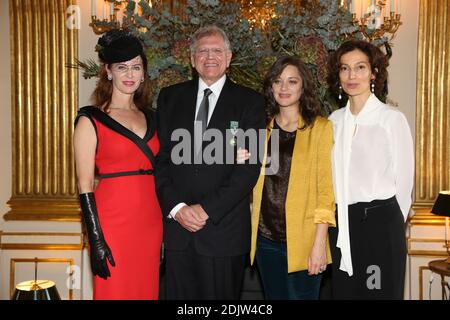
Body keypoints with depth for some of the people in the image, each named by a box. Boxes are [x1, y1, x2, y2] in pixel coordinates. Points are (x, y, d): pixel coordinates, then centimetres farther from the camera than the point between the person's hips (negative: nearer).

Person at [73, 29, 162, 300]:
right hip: (113, 224, -5)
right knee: (116, 292, 7)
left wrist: (165, 226, 10)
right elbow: (85, 185, -7)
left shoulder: (149, 118, 12)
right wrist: (96, 240, -12)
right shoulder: (90, 120, -3)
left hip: (151, 224, 5)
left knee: (147, 291, 14)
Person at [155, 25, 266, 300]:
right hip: (177, 225, 2)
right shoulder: (170, 98, 9)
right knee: (179, 294, 11)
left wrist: (207, 209, -11)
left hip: (225, 229, -2)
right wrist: (176, 207, -7)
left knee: (222, 296, 8)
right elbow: (160, 158, 5)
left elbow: (250, 166, -7)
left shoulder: (250, 102, 1)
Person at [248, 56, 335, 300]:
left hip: (302, 239, -4)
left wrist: (319, 243, -13)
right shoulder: (263, 128, 10)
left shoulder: (320, 127, -3)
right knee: (274, 296, 15)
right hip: (266, 237, 4)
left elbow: (325, 189, -7)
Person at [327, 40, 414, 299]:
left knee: (380, 292, 7)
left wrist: (388, 224, 4)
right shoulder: (334, 121, 7)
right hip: (341, 226, 5)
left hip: (379, 223, -4)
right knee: (342, 292, 14)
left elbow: (404, 180, -3)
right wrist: (337, 223, 10)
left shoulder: (392, 119, -7)